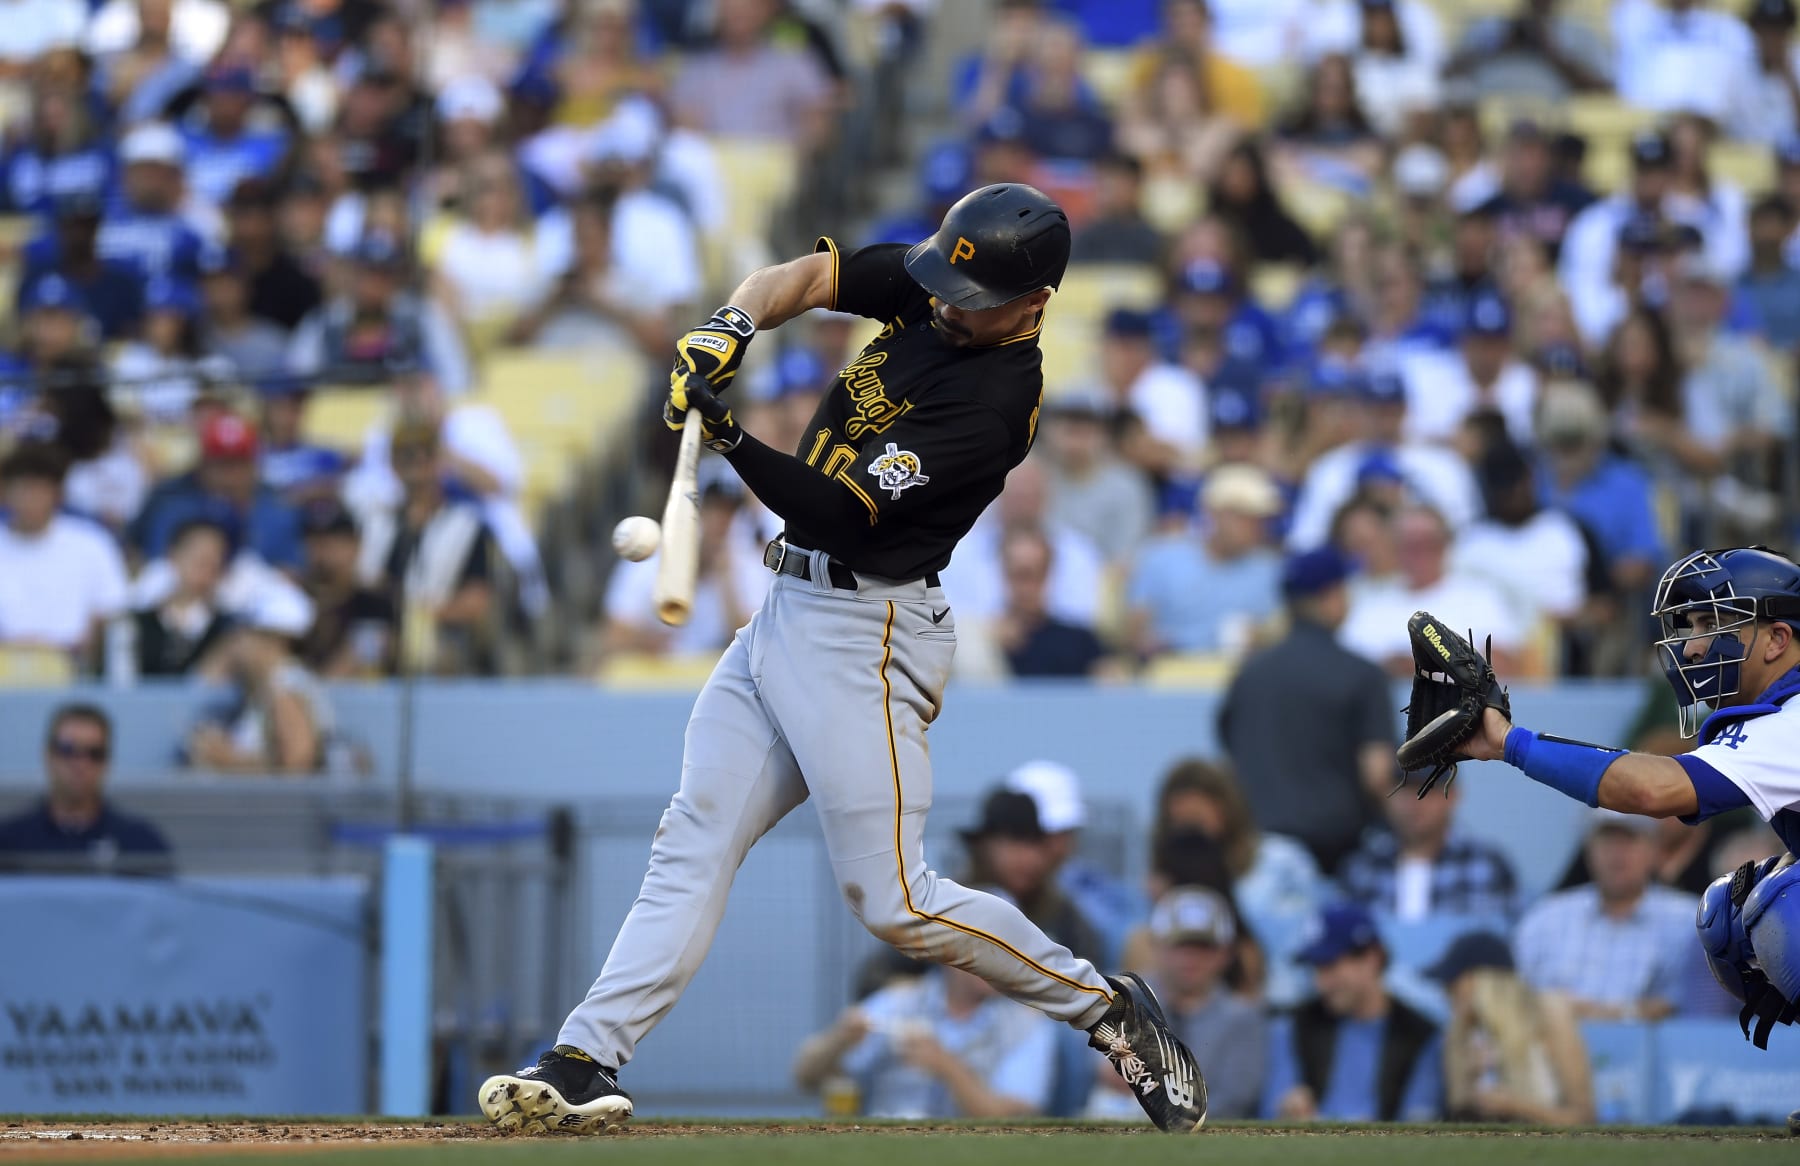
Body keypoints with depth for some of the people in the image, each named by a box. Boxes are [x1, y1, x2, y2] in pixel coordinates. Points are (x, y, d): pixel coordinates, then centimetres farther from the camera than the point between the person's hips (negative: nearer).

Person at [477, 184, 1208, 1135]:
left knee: (892, 900, -9)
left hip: (864, 633, -9)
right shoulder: (925, 285, 2)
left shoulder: (996, 398, -22)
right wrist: (732, 327, -16)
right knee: (693, 842, 4)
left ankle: (1107, 1010, 5)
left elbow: (834, 513, -25)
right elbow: (801, 277, 5)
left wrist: (733, 442, -37)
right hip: (788, 613, 9)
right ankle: (586, 1065, 2)